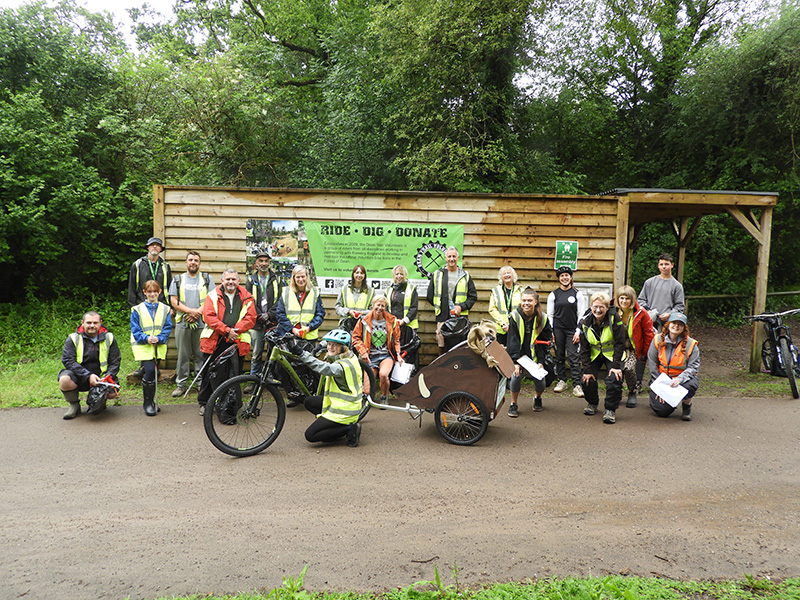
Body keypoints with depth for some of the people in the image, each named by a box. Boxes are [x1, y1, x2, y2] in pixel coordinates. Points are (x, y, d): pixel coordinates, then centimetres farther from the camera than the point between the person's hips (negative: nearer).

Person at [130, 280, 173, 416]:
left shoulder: (165, 309, 8)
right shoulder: (137, 310, 3)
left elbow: (168, 328, 3)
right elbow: (135, 330, -1)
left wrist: (159, 338, -14)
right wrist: (147, 338, -17)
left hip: (158, 347, 3)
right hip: (143, 347, -3)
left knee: (153, 373, 8)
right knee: (150, 371, -16)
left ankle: (151, 401, 24)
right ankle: (147, 402, -3)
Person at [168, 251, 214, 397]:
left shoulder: (207, 279, 10)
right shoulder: (177, 280, 13)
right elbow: (174, 302, 3)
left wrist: (198, 312, -12)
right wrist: (191, 311, -10)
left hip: (202, 323, -1)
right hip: (182, 323, 1)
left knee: (201, 355, 1)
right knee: (182, 356, 4)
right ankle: (181, 384, 13)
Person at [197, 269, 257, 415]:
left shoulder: (246, 297, 9)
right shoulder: (213, 296, 5)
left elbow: (251, 318, 2)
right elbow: (208, 316, -5)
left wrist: (235, 330, -12)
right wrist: (226, 330, -13)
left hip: (237, 342, 1)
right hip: (214, 341, -1)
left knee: (235, 374, 3)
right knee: (209, 373, 6)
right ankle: (204, 403, 22)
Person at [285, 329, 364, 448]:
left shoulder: (343, 365, -27)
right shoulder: (350, 358, 3)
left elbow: (324, 368, -44)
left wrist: (300, 352, -49)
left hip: (343, 411, -10)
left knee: (310, 435, -4)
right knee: (308, 402, 18)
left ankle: (349, 429, -5)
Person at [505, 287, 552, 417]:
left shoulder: (542, 318, -8)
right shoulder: (515, 316, -12)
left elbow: (544, 342, -3)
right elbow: (512, 341, -12)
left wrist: (541, 361, -12)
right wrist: (516, 361, -20)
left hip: (535, 355, 1)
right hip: (518, 354, -1)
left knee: (540, 379, -7)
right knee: (516, 376, -20)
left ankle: (538, 398, 28)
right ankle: (514, 404, 3)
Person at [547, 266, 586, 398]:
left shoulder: (578, 294, 3)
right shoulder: (553, 294, 5)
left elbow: (581, 314, 2)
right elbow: (550, 314, 6)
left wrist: (578, 332, -5)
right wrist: (551, 332, -1)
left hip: (572, 330, -1)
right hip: (558, 329, 1)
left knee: (574, 357, -6)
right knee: (559, 356, 7)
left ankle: (577, 385, -5)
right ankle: (562, 381, 19)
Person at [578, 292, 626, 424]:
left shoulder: (614, 320, -18)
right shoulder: (585, 323, -9)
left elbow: (619, 344, -14)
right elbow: (584, 349, -5)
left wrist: (616, 365, -19)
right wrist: (587, 369, -10)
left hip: (612, 355, -3)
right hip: (595, 356, 3)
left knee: (614, 380, -22)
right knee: (588, 380, -10)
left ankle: (610, 409, -3)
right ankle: (592, 403, 20)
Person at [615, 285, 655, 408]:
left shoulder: (641, 314, -11)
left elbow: (648, 334, -3)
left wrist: (645, 354, -4)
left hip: (635, 350, -2)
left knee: (629, 369, -24)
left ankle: (633, 393, 3)